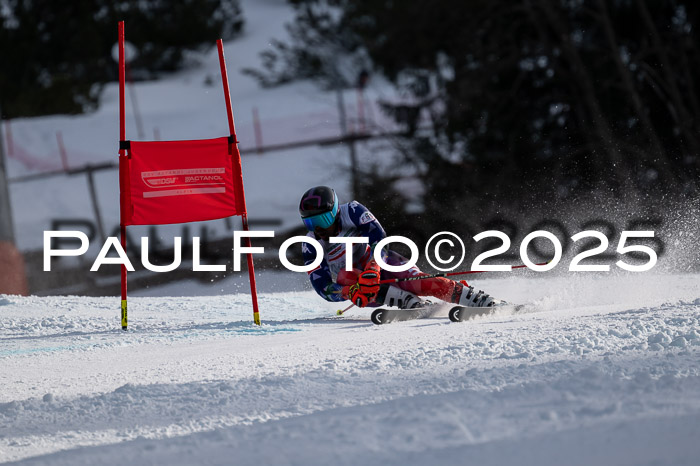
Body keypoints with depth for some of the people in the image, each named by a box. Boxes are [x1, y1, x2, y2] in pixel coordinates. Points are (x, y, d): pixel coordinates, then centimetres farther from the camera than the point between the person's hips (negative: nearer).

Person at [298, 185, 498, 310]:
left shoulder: (351, 211, -15)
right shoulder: (310, 246, -9)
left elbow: (378, 237, -25)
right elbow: (323, 288, -13)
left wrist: (372, 270, -42)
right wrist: (350, 292, -33)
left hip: (381, 264, -2)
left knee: (420, 284, -28)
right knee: (343, 275, -33)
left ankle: (485, 301, -27)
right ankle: (411, 303, -40)